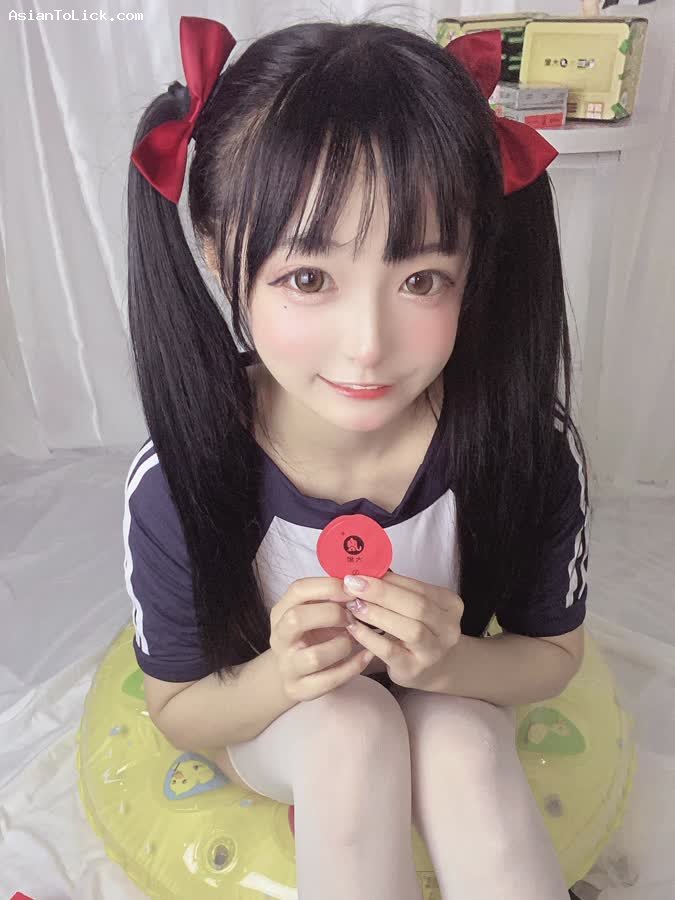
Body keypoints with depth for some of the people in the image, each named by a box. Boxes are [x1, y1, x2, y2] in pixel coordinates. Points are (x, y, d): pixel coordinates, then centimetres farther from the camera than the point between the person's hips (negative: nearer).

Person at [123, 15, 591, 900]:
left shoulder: (528, 450, -27)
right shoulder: (177, 484, -30)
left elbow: (554, 652, -9)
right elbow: (178, 711, -14)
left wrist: (448, 664, -31)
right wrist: (281, 674, -35)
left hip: (452, 713, 1)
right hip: (273, 722, 0)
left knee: (463, 741, -30)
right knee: (350, 728, -31)